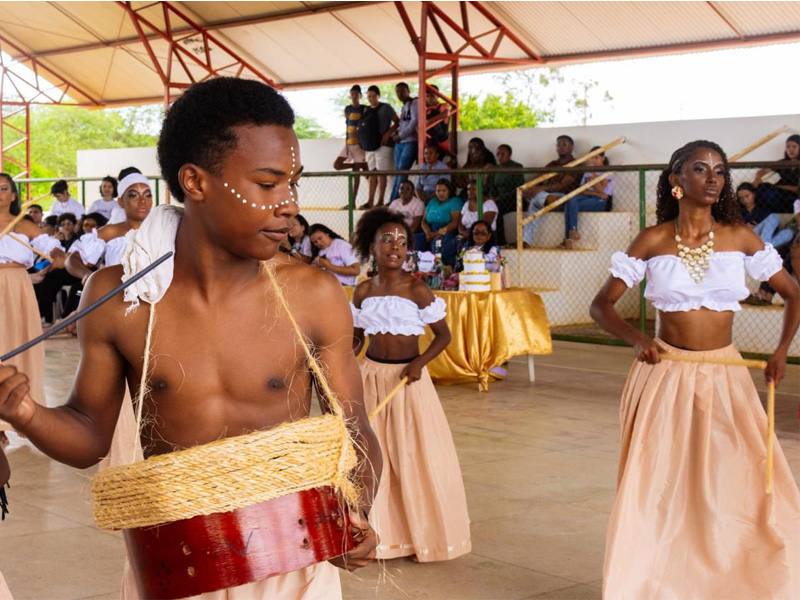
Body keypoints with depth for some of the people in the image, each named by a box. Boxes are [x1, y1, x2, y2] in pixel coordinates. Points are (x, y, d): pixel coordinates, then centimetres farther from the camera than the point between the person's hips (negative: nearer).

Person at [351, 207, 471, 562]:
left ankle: (425, 533, 16)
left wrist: (420, 362, -20)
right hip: (371, 376, 4)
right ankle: (380, 532, 23)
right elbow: (357, 337, 12)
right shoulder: (364, 292, 2)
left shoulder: (417, 290, -9)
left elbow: (443, 335, -5)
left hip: (408, 378, -4)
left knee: (415, 454, 0)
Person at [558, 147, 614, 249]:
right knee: (571, 199, -32)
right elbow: (581, 190, 8)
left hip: (600, 201, -5)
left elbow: (600, 190, -9)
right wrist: (595, 193, -9)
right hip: (587, 198, 5)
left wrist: (593, 173, -9)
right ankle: (568, 238, -42)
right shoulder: (587, 172, 22)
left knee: (571, 206, -31)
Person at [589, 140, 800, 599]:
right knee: (660, 487, 3)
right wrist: (636, 337, -19)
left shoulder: (740, 238, 1)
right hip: (666, 373, -1)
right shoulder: (653, 241, -3)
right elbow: (602, 306, -1)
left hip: (725, 376, 1)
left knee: (741, 484, 0)